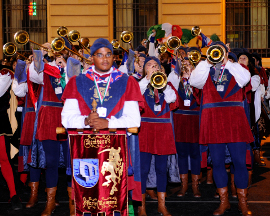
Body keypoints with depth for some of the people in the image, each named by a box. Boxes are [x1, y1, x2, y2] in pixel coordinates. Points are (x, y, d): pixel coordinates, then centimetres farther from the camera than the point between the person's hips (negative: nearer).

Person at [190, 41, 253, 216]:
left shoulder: (234, 69, 12)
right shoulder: (206, 71, 13)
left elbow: (245, 78, -10)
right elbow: (194, 81, -7)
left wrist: (227, 62, -8)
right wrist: (207, 62, -8)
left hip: (235, 120, -1)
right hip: (213, 121, 1)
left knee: (239, 161, -2)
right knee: (217, 162, 5)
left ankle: (242, 202, 10)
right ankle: (224, 201, 17)